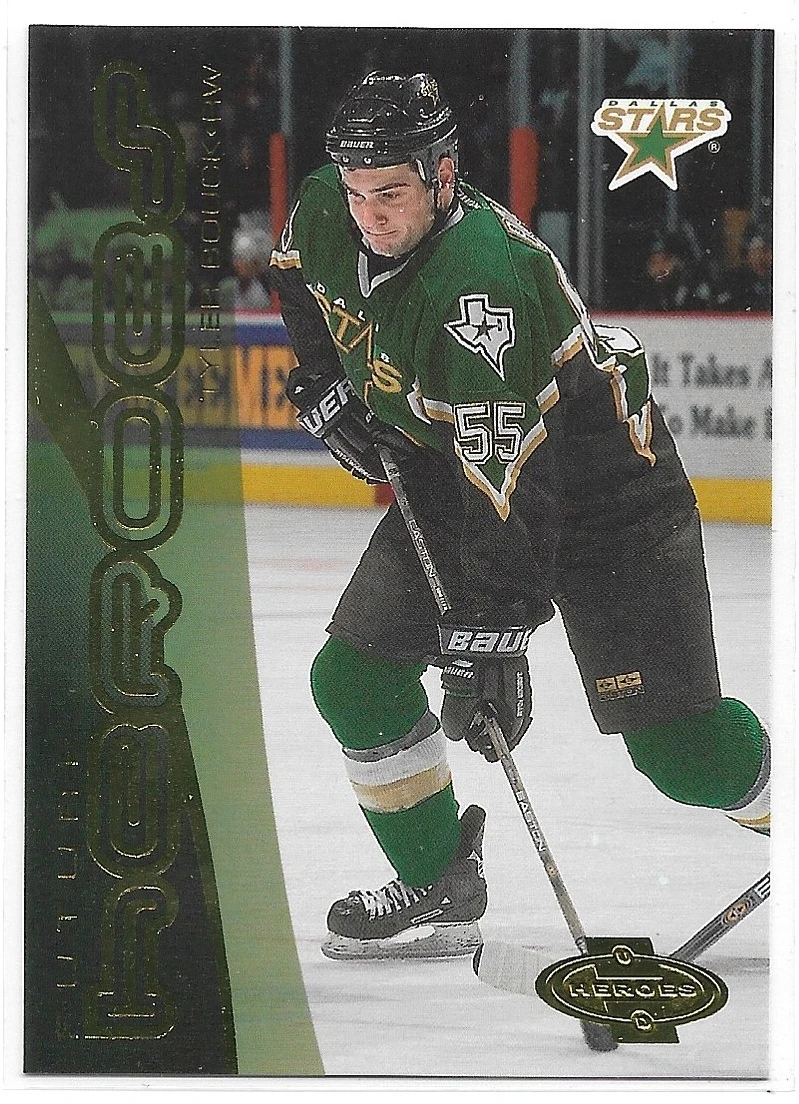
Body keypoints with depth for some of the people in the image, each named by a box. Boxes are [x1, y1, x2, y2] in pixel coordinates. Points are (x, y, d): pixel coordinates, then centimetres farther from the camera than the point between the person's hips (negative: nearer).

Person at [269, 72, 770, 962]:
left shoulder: (483, 285, -36)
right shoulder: (325, 213, -12)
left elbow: (510, 483, -38)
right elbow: (298, 278, 16)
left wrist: (491, 638, -40)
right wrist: (324, 383, 4)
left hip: (602, 488, -7)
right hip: (447, 474, 8)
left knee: (674, 746, -12)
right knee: (354, 677, -1)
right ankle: (440, 888, 14)